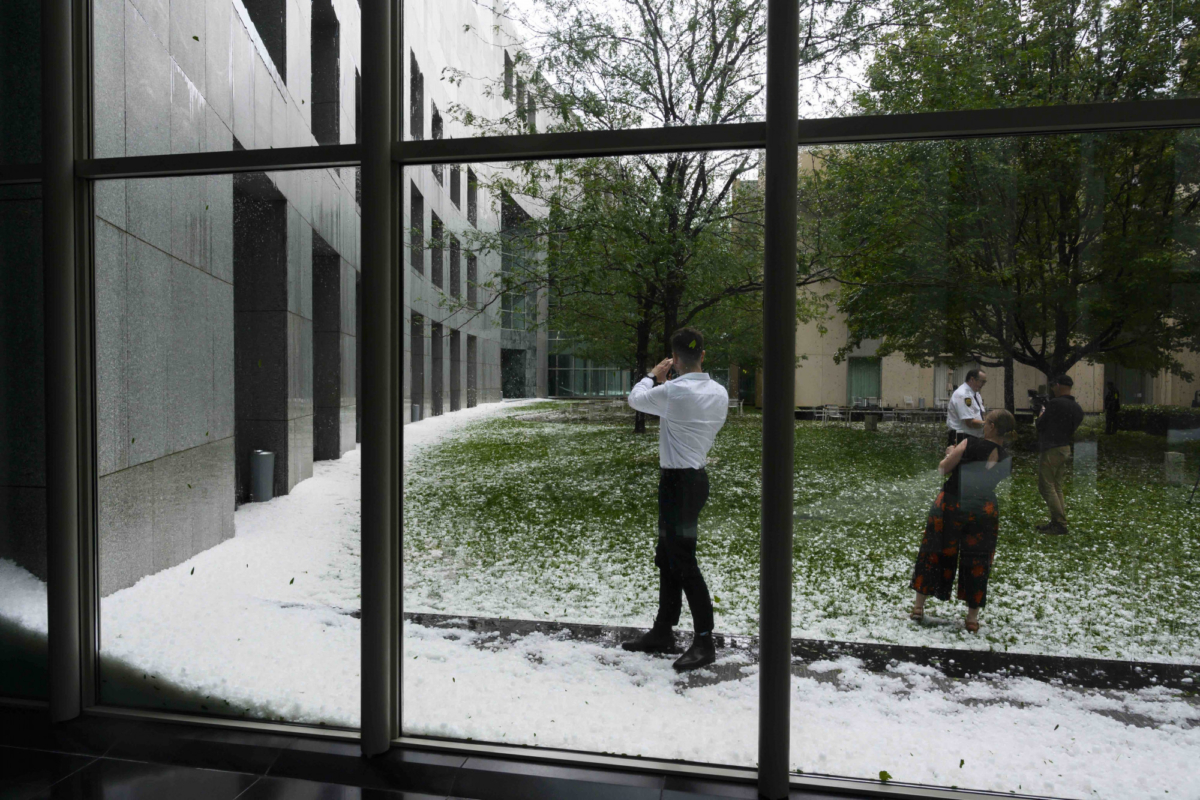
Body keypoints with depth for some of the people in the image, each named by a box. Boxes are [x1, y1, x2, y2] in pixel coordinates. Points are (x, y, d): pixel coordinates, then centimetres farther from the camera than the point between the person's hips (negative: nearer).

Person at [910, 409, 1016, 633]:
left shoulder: (970, 444, -11)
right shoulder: (1008, 459, 0)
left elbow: (943, 469, -7)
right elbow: (1003, 487, 12)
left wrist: (951, 454, 12)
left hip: (952, 505, -2)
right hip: (985, 511, 2)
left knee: (934, 553, 10)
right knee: (977, 563, 13)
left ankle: (919, 605, 16)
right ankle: (972, 617, 17)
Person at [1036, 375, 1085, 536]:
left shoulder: (1054, 403, -16)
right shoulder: (1077, 408, 10)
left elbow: (1041, 426, -11)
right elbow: (1074, 428, 18)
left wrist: (1042, 413, 10)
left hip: (1050, 450, -9)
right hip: (1065, 448, 9)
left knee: (1046, 486, -4)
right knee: (1056, 487, 14)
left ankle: (1060, 524, -7)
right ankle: (1058, 521, 15)